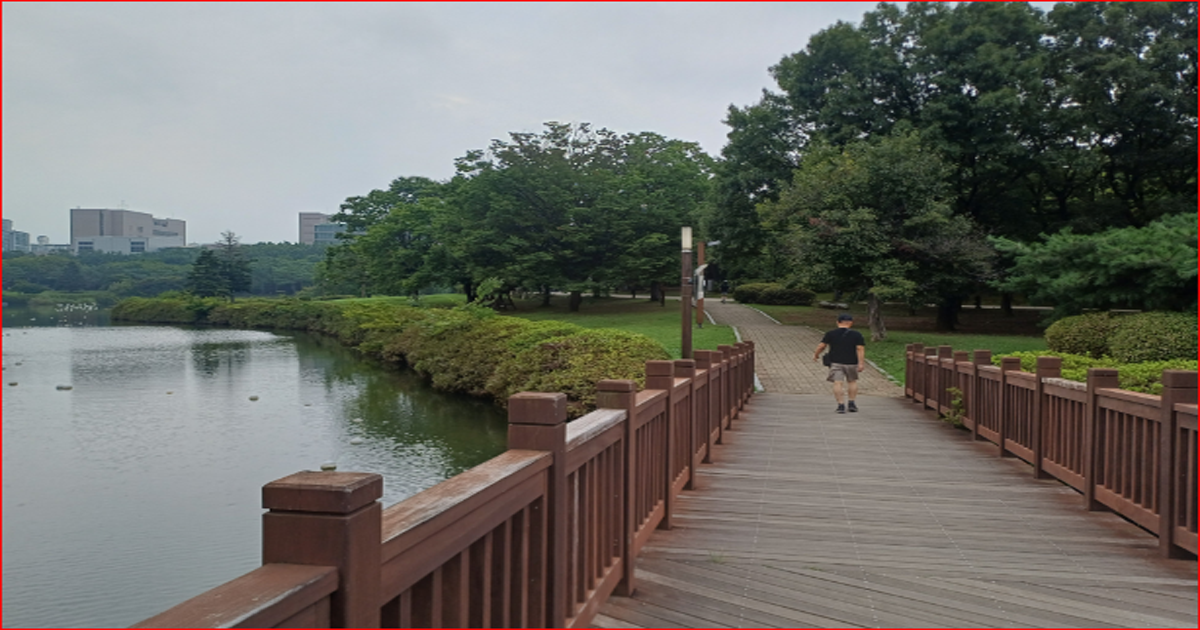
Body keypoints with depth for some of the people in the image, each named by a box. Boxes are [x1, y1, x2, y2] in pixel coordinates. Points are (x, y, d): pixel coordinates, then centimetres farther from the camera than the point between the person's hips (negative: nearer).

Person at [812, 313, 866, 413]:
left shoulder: (830, 334, 0)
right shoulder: (856, 335, 0)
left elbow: (821, 345, 1)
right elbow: (860, 349, -8)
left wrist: (816, 354, 17)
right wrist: (861, 363, -10)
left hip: (836, 362, -1)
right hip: (851, 363, 1)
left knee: (837, 383, -3)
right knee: (852, 381, 18)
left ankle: (840, 405, -12)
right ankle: (852, 403, 15)